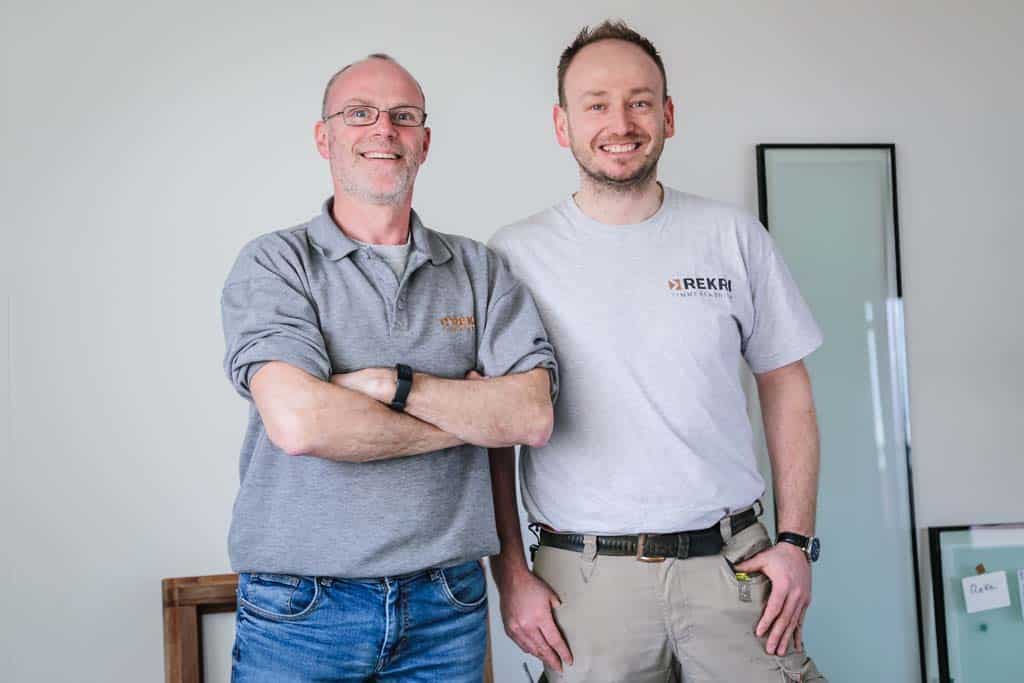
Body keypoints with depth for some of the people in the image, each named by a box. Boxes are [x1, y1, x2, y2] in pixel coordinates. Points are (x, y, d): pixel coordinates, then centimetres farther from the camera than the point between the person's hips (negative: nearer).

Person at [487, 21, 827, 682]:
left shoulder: (733, 236, 3)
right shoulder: (514, 254, -1)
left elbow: (786, 386, 8)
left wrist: (796, 541, 1)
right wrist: (511, 575, -3)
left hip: (732, 565, 1)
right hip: (584, 578, -1)